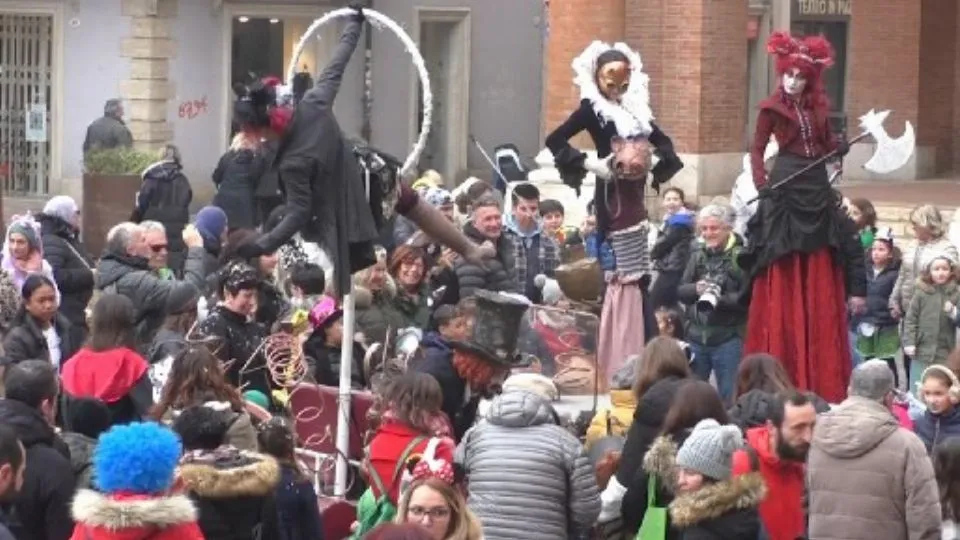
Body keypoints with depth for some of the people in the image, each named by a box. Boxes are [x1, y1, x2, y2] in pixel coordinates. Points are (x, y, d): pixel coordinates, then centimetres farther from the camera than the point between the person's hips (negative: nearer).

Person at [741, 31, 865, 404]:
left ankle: (820, 382, 11)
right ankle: (781, 379, 0)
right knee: (783, 285, -4)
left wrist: (846, 144, -8)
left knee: (820, 285, 6)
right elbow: (757, 150, -2)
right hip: (785, 190, -5)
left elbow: (828, 146, 12)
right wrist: (762, 185, -14)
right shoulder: (772, 108, -2)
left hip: (817, 189, 5)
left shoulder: (819, 106, 10)